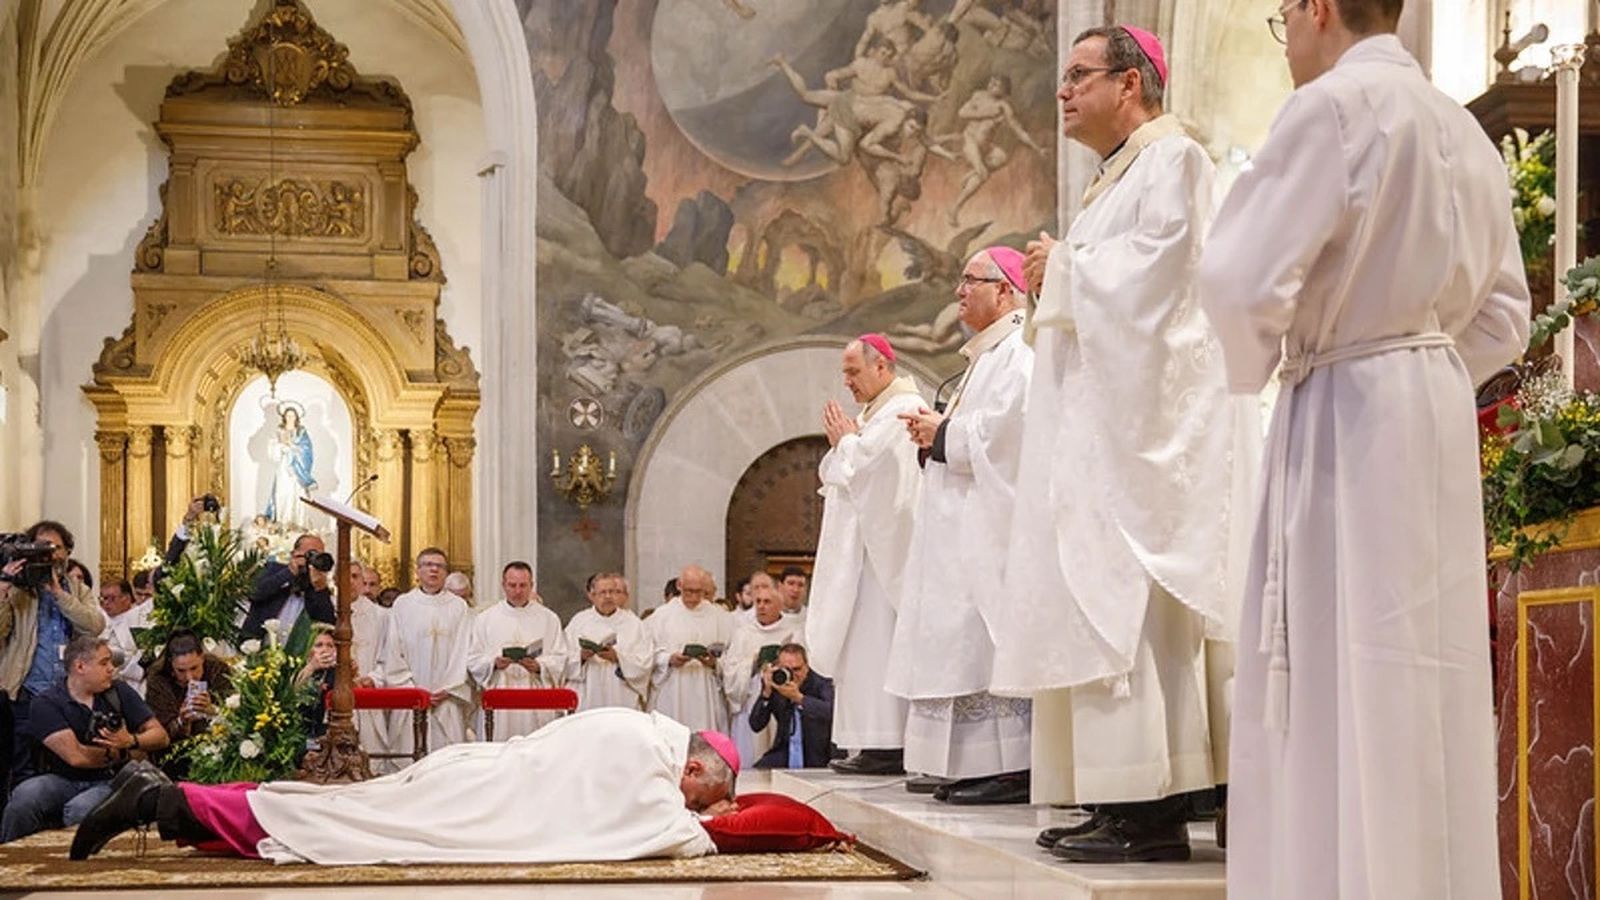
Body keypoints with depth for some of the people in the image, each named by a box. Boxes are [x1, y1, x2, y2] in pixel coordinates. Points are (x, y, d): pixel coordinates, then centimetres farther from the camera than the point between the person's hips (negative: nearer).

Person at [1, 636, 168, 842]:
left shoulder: (119, 692, 7)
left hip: (107, 782, 0)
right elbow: (75, 756, -14)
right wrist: (121, 754, -2)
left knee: (80, 809, -34)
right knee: (26, 796, -31)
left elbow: (160, 736, 8)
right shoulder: (45, 704, -4)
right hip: (62, 779, 0)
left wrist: (131, 741, -13)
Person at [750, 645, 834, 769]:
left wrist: (798, 697, -38)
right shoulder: (774, 684, 1)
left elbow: (831, 713, -30)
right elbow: (756, 725, -5)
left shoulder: (822, 685, -7)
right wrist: (767, 692, -18)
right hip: (784, 753, 3)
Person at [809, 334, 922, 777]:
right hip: (862, 547, 10)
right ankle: (877, 743, 6)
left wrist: (844, 441, 0)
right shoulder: (872, 413, 22)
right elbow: (838, 475, 23)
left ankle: (885, 746, -13)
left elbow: (863, 466, -19)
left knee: (875, 640, -12)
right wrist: (843, 443, 5)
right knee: (866, 643, 6)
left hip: (883, 544, -10)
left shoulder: (904, 409, -9)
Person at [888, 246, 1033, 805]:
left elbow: (1004, 431, -22)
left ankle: (1009, 767, -14)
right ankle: (966, 764, 8)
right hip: (964, 524, 11)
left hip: (991, 522, -11)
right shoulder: (987, 355, 23)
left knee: (989, 639, -13)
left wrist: (941, 434, -9)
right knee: (968, 642, 8)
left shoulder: (1018, 353, -10)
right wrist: (935, 433, 8)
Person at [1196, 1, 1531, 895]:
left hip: (1348, 418, -8)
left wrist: (1255, 369, 1)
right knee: (1424, 683, 12)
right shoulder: (1462, 127, 13)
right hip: (1438, 411, 8)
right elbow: (1503, 315, 17)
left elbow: (1244, 276, -17)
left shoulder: (1335, 105, -12)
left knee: (1345, 689, -4)